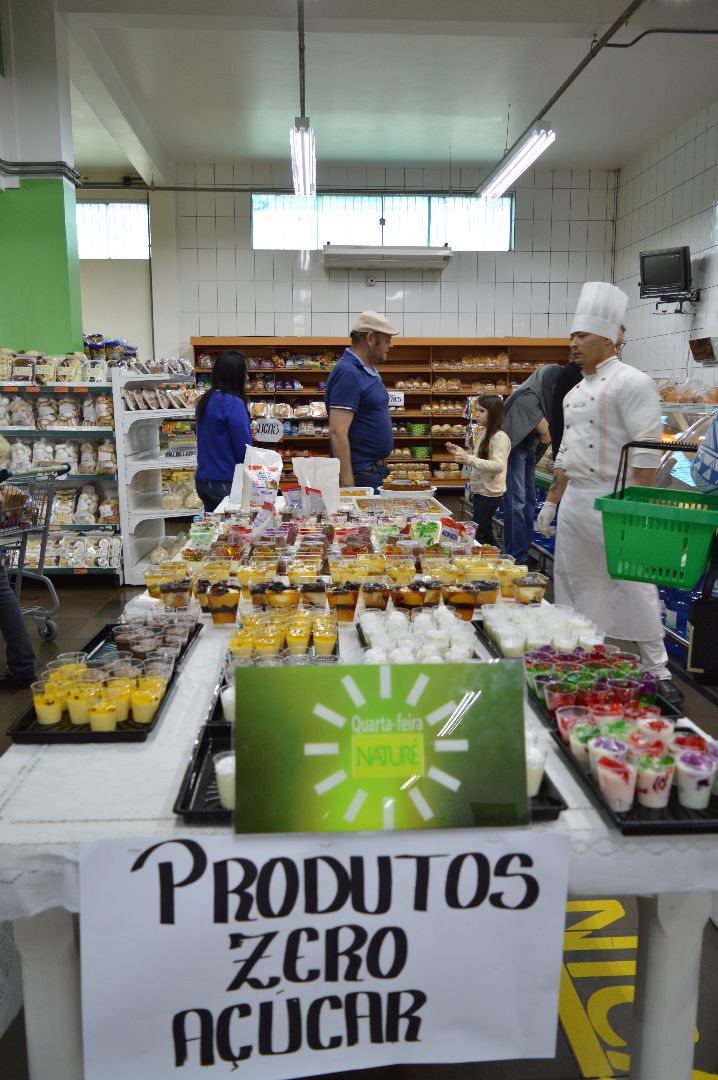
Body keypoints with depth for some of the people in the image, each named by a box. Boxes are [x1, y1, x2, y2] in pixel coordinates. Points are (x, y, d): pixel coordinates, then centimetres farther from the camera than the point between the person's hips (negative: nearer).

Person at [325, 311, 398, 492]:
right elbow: (337, 433, -24)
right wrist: (347, 484, -28)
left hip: (376, 470, 10)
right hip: (359, 475, -10)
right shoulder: (348, 373, -18)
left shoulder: (369, 370, 13)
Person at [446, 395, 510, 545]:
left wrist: (470, 460, -33)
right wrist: (458, 451, 8)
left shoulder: (500, 437, -16)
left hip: (490, 493, -9)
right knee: (486, 532, 17)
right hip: (479, 490, 9)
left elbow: (498, 466, -26)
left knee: (479, 534, -7)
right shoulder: (482, 434, 12)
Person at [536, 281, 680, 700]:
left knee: (633, 585, -3)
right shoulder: (577, 390, 16)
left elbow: (646, 453, -16)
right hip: (574, 502, 9)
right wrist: (552, 502, 18)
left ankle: (658, 669, 10)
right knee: (573, 585, 12)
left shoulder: (632, 382, -10)